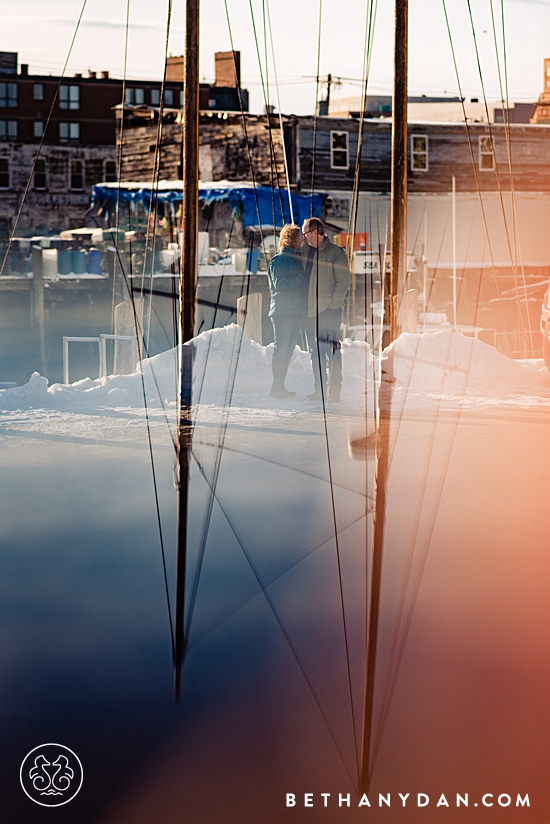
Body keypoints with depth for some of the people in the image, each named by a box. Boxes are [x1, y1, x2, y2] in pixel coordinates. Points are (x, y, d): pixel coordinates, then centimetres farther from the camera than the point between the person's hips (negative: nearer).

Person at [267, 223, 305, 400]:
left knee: (289, 349, 8)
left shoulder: (296, 258, 18)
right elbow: (280, 284, -18)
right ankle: (276, 387, -3)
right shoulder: (279, 259, -7)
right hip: (283, 311, -8)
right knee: (281, 348, -7)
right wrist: (301, 277, -14)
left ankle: (280, 385, 13)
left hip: (297, 310, 8)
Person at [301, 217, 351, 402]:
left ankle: (334, 391, -5)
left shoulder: (335, 253, -4)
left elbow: (344, 280, -7)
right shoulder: (305, 251, 15)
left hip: (329, 310, -7)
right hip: (310, 310, 7)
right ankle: (320, 389, 16)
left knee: (331, 350, -8)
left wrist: (334, 303, -14)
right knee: (315, 352, 9)